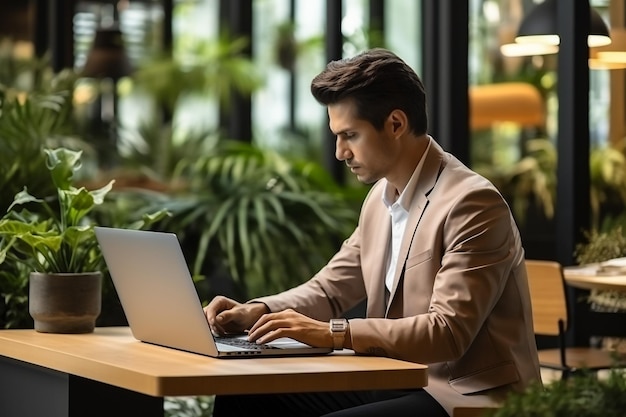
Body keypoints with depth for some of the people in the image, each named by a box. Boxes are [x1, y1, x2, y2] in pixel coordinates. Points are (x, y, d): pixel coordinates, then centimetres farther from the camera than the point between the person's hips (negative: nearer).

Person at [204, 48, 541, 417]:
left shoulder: (472, 204, -18)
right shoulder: (381, 196, 9)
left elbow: (447, 332, -24)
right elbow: (332, 287, 16)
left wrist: (333, 333, -28)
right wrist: (257, 312, -3)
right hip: (396, 383, 9)